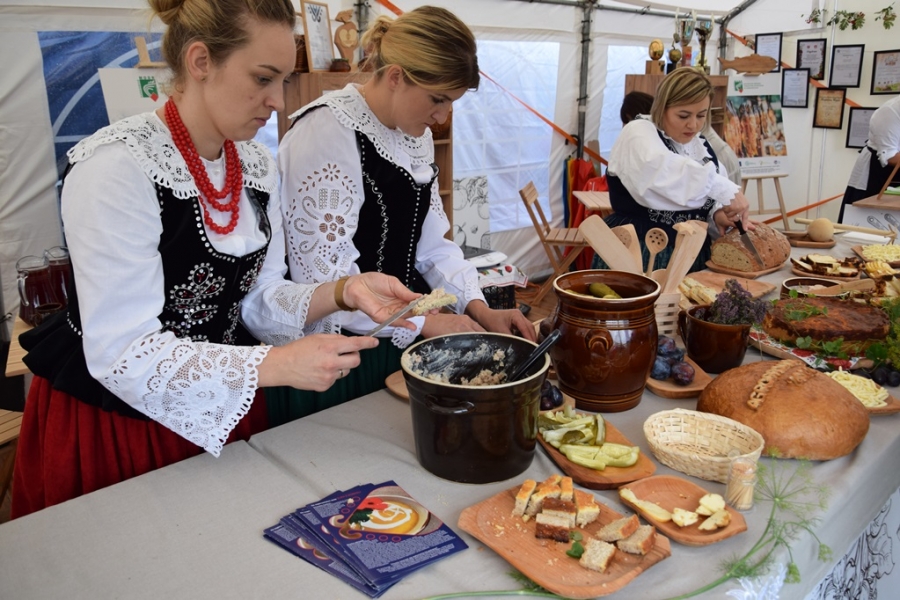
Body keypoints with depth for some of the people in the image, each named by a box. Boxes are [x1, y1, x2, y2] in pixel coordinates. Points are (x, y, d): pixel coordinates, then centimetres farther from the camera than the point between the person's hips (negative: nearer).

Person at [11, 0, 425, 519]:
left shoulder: (258, 166, -2)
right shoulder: (117, 166, -24)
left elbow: (257, 298, 1)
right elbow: (122, 351, -27)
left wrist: (341, 293, -17)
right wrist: (279, 365, -35)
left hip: (220, 412, 6)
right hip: (109, 419, -6)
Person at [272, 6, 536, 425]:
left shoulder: (417, 135, 7)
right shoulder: (327, 131, -19)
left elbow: (432, 243, 9)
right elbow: (323, 275, -23)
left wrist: (478, 307, -5)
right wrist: (424, 322, -21)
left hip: (402, 342, 8)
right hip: (335, 356, -7)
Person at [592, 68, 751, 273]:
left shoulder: (700, 145, 14)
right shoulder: (639, 132, -8)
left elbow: (710, 196, 17)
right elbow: (663, 170, -29)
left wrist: (718, 213, -6)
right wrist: (726, 190, -30)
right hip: (640, 256, -6)